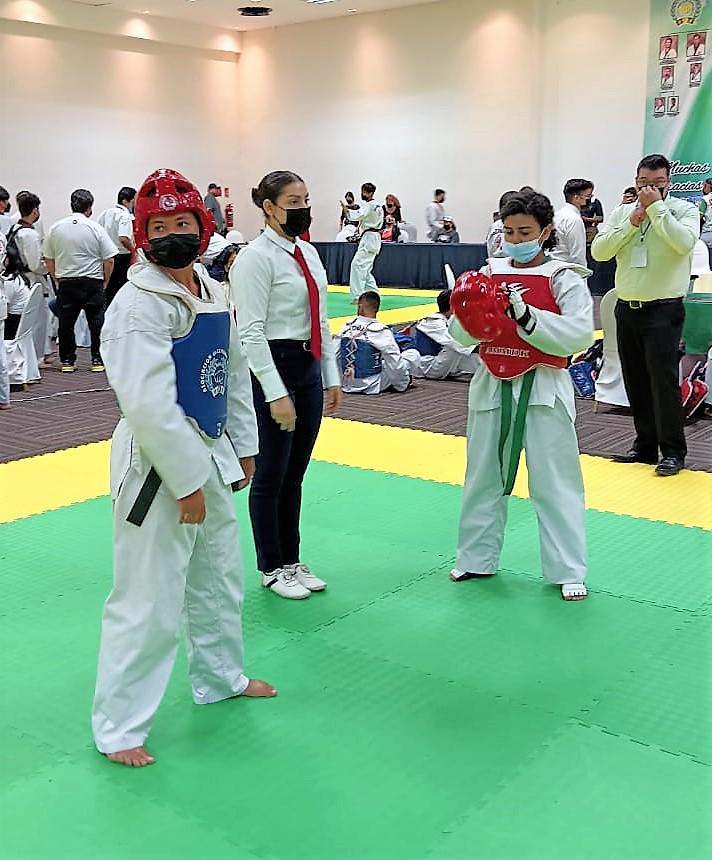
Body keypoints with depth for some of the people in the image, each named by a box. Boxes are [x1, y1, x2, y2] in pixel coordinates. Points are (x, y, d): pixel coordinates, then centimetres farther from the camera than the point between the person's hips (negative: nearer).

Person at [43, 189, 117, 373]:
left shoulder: (55, 228, 3)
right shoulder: (96, 228, -6)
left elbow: (48, 259, 7)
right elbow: (109, 260, -7)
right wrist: (105, 281, 6)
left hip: (65, 283, 3)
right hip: (92, 283, -2)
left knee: (66, 323, 11)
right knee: (96, 322, 6)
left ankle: (67, 361, 14)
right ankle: (98, 360, 7)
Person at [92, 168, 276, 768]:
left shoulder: (213, 293, 7)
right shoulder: (138, 304, -19)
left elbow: (235, 375, 16)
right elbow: (149, 405, -23)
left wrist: (244, 448, 15)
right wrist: (187, 483, -20)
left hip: (210, 457, 9)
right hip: (158, 468, -9)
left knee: (219, 577, 23)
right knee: (149, 601, -1)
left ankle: (221, 677, 45)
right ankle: (118, 725, 17)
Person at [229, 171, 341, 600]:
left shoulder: (308, 253, 11)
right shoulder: (256, 257, -13)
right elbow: (251, 331, -17)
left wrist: (332, 376, 13)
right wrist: (276, 394, -20)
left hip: (308, 370, 8)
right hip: (272, 369, -8)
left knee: (295, 474, 17)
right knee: (272, 475, 5)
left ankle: (292, 560, 31)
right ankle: (271, 567, 21)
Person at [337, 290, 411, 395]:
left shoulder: (346, 328, -3)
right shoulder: (381, 331, -17)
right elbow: (396, 363, -14)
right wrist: (403, 382, 5)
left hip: (346, 385, 5)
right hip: (372, 387, -5)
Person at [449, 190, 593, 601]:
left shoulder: (564, 277, -5)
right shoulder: (490, 272, 6)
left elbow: (579, 335, -17)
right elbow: (462, 334, 5)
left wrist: (526, 315, -26)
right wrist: (471, 317, -18)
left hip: (543, 389, -4)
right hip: (492, 386, 4)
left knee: (555, 483, 2)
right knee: (485, 477, 15)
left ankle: (569, 571, 14)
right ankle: (477, 558, 31)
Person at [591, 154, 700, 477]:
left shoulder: (684, 209, -2)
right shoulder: (622, 212, 9)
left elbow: (684, 243, -21)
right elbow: (598, 251, -2)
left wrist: (656, 207, -17)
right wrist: (631, 222, -10)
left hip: (663, 309, -5)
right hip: (626, 308, 5)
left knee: (663, 380, -9)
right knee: (636, 381, 10)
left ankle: (673, 451, 0)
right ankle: (646, 445, 21)